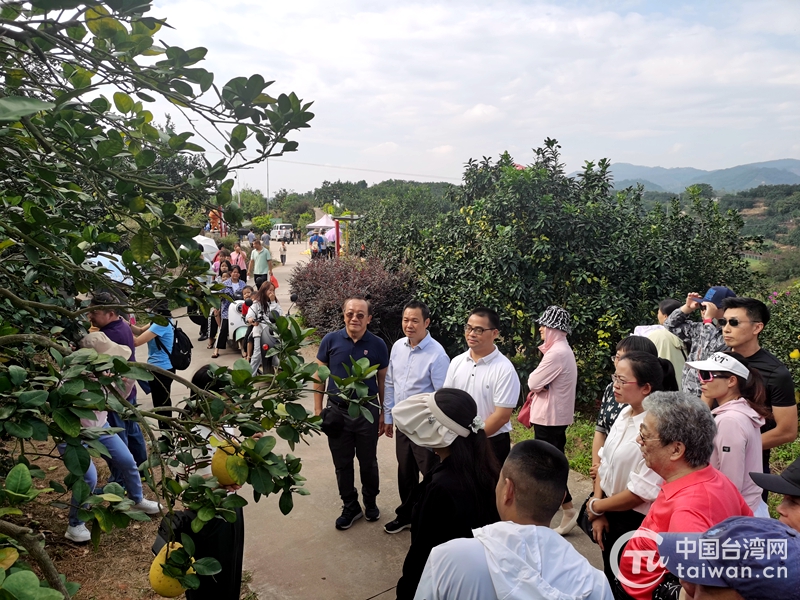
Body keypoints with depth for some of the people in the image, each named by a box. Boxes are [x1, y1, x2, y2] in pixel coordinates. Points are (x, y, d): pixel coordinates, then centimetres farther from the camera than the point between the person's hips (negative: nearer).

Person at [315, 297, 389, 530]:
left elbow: (382, 381, 2)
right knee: (342, 463, 14)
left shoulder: (377, 345, -7)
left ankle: (370, 502, 38)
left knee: (368, 462, 15)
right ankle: (350, 507, 33)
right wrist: (318, 409, -1)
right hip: (337, 410, 1)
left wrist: (383, 412, 3)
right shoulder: (330, 340, -7)